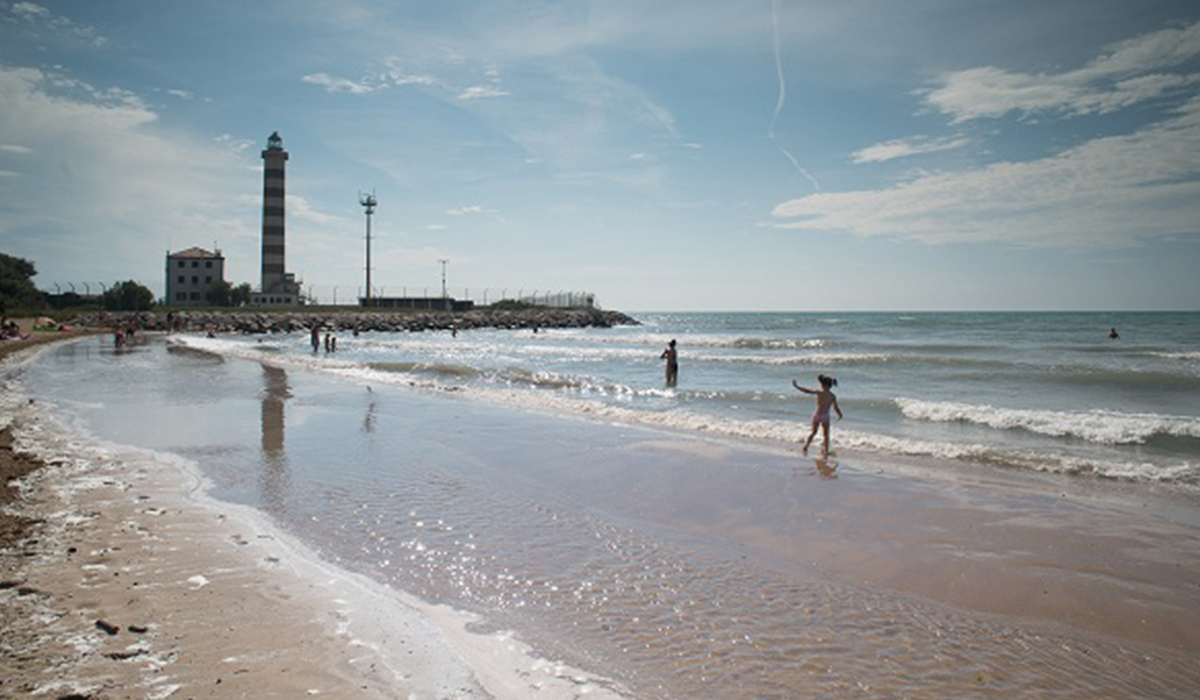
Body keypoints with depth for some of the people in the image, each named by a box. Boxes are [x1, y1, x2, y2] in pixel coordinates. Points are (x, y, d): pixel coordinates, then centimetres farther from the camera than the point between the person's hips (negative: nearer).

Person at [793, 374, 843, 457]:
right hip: (825, 416, 0)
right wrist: (839, 415, 19)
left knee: (813, 432, 18)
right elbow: (836, 407, 1)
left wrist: (796, 386, 2)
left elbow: (807, 391, -6)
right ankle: (826, 451, 15)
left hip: (817, 415, 0)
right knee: (826, 434, 15)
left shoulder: (819, 392, -7)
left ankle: (806, 446, 8)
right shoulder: (833, 396, -2)